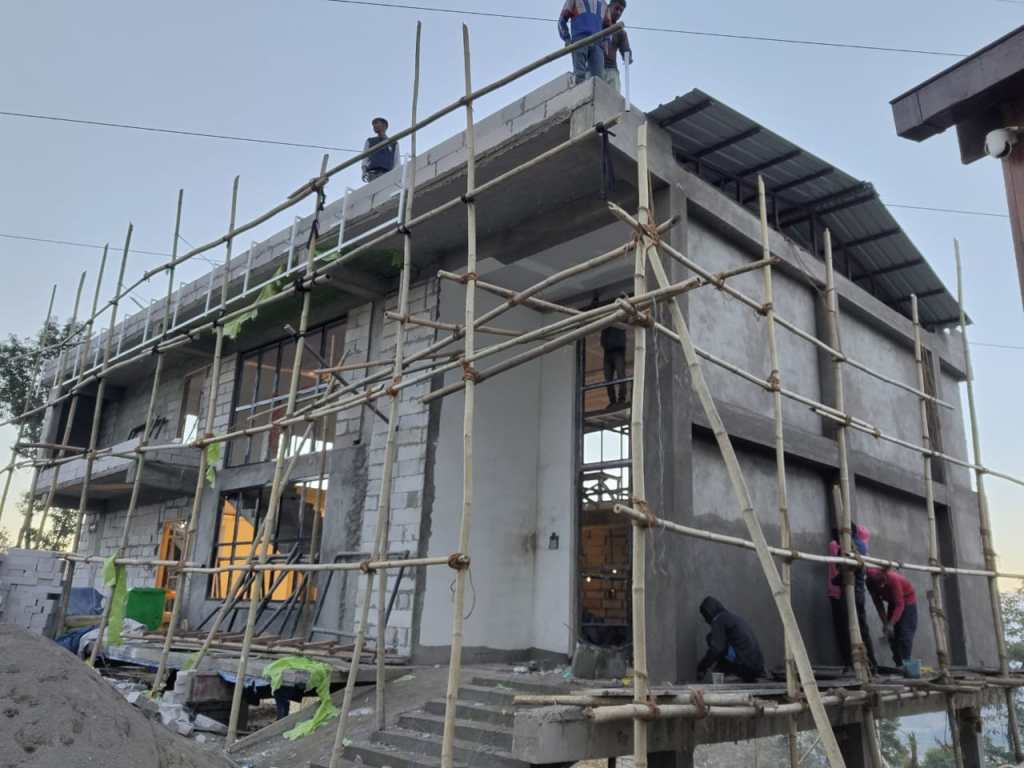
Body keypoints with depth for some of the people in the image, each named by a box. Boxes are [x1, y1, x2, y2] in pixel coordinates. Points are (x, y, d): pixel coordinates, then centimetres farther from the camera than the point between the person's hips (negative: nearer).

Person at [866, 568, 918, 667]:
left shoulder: (893, 580, -37)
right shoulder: (871, 583, -21)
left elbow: (899, 605, -34)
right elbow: (878, 603, -11)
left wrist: (890, 624, -38)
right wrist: (885, 623, -16)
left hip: (907, 600, -6)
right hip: (893, 602, 6)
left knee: (904, 633, -14)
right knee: (891, 634, 1)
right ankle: (899, 664, 8)